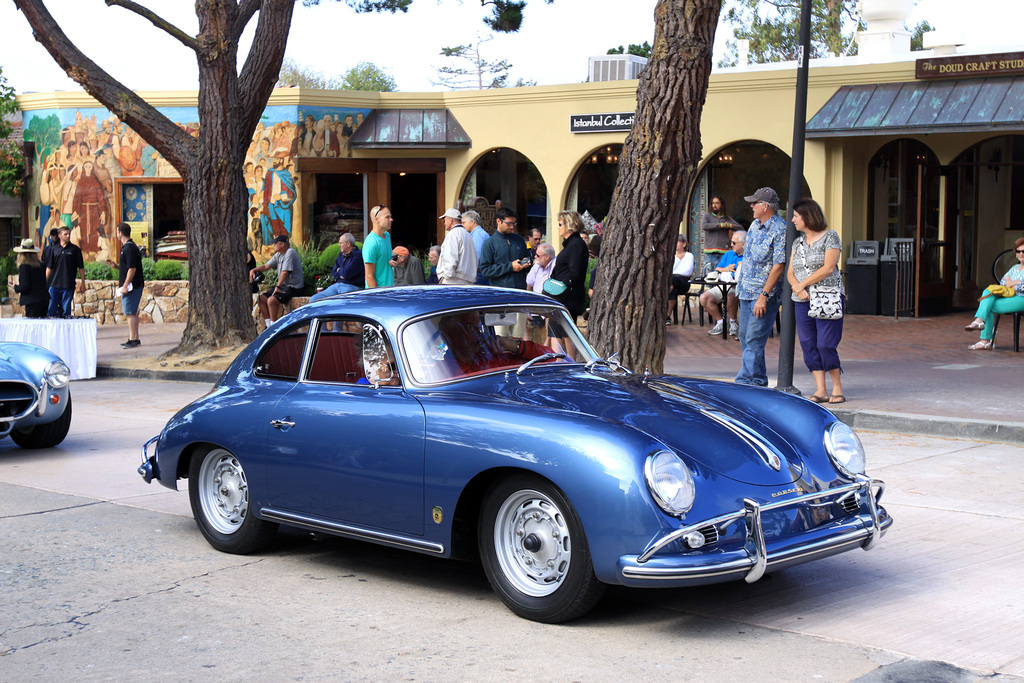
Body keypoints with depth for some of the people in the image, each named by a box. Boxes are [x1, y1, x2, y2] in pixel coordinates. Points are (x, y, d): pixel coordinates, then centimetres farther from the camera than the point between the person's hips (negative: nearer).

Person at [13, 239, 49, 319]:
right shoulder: (41, 265, 8)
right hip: (44, 299, 7)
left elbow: (25, 287, -15)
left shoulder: (24, 266, -11)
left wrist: (16, 287, 7)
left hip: (32, 301, -7)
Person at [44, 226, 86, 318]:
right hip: (54, 285, 2)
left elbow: (81, 268, 3)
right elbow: (49, 267, 12)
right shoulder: (54, 249, 8)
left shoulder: (75, 249, 2)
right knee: (51, 310, 3)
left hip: (68, 286, -2)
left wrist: (83, 284, 0)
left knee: (66, 311, 2)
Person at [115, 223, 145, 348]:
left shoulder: (129, 248, -15)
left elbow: (132, 269, -20)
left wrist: (125, 286, -20)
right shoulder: (127, 247, 18)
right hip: (131, 286, 10)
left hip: (131, 286, -10)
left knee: (130, 313, -9)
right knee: (132, 313, 13)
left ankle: (133, 340, -8)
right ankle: (135, 339, 18)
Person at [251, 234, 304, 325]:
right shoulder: (278, 255, 14)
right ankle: (268, 325, 2)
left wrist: (278, 287, -19)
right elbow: (266, 266, 19)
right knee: (261, 298, 1)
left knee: (271, 300, -28)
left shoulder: (290, 253, -16)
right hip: (283, 286, 10)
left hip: (293, 287, -10)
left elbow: (285, 272, -21)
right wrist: (254, 270, 3)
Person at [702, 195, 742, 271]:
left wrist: (730, 225, -10)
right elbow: (704, 226, -11)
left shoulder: (727, 218, 15)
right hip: (710, 253, -1)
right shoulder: (707, 216, 10)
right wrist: (720, 225, -11)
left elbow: (741, 228, 8)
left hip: (723, 253, 1)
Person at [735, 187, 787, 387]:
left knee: (754, 339, -10)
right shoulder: (755, 225, 11)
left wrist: (764, 295, -22)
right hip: (746, 291, 9)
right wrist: (740, 283, 19)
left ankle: (747, 380, -7)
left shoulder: (780, 230, -16)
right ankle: (758, 380, 21)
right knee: (745, 336, 12)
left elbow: (779, 266, -19)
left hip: (765, 294, -9)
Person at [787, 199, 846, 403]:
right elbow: (790, 272, 12)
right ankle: (821, 390, 4)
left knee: (825, 345, -12)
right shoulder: (798, 242, 16)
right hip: (802, 302, 6)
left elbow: (828, 268, -12)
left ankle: (837, 387, 4)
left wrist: (803, 283, -9)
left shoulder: (830, 237, -2)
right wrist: (797, 287, -9)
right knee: (809, 346, 1)